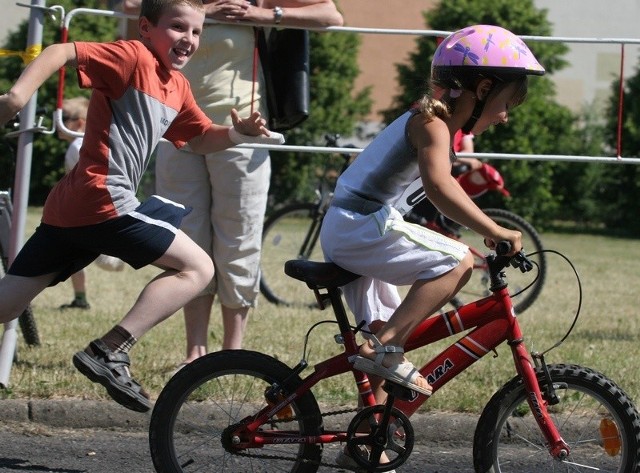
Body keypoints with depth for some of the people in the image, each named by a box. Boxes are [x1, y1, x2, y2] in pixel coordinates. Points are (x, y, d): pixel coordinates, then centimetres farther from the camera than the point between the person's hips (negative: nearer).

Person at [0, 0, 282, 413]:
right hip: (104, 202, -9)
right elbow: (61, 52, -17)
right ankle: (110, 351, -11)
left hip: (68, 208, 9)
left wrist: (239, 132, 7)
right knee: (197, 267, -2)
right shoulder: (134, 57, -9)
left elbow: (201, 139, 28)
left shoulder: (177, 87, 18)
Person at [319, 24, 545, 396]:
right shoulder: (432, 123, -14)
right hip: (362, 227, -10)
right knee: (459, 262, -17)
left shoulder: (438, 123, 18)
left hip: (344, 233, 10)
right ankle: (385, 347, -20)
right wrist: (496, 232, -32)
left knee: (383, 329, 18)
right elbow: (439, 186, -31)